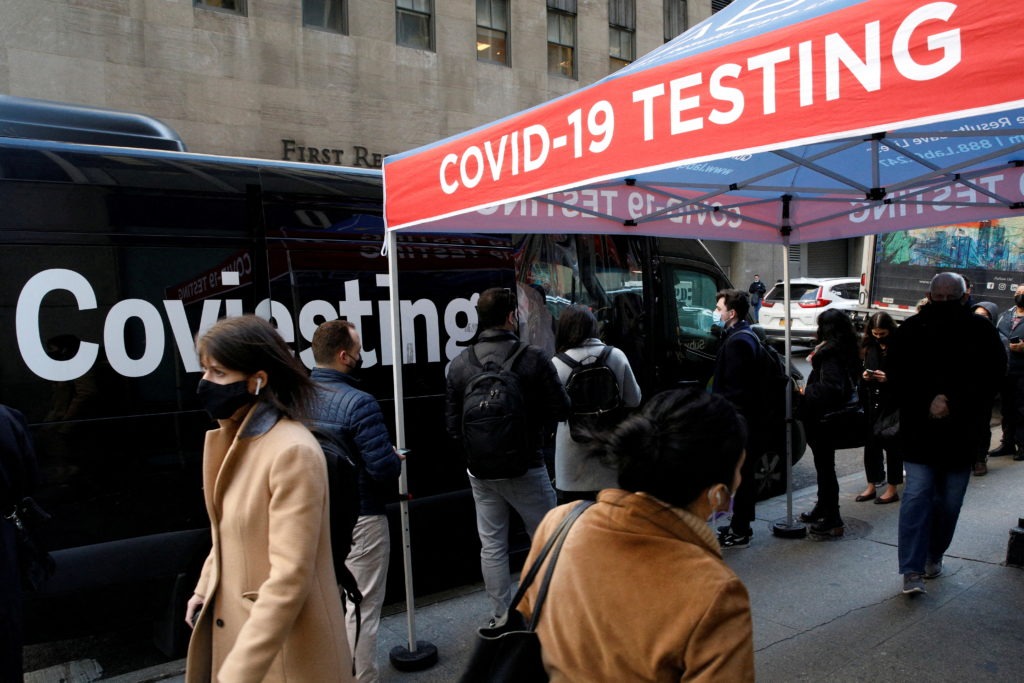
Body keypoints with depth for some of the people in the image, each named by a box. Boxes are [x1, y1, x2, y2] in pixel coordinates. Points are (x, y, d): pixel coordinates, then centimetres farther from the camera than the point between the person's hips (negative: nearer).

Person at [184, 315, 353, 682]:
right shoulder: (233, 439, 3)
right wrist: (204, 588, 17)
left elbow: (289, 578, -27)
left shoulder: (293, 451, -25)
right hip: (237, 628, 8)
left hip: (286, 653, -7)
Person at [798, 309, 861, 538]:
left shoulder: (830, 353, -21)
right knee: (824, 465, 21)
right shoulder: (847, 351, 7)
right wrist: (816, 362, 11)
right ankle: (823, 509, 35)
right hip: (834, 415, 10)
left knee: (825, 466, -1)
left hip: (822, 418, -10)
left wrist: (807, 391, -16)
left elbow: (831, 388, -30)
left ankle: (833, 521, 8)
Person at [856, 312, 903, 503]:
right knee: (870, 444, 9)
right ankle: (871, 486, 21)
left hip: (893, 404, -5)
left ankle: (892, 488, 17)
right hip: (871, 403, 5)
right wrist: (864, 376, -3)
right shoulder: (869, 347, 8)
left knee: (892, 445, 5)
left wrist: (888, 378, -22)